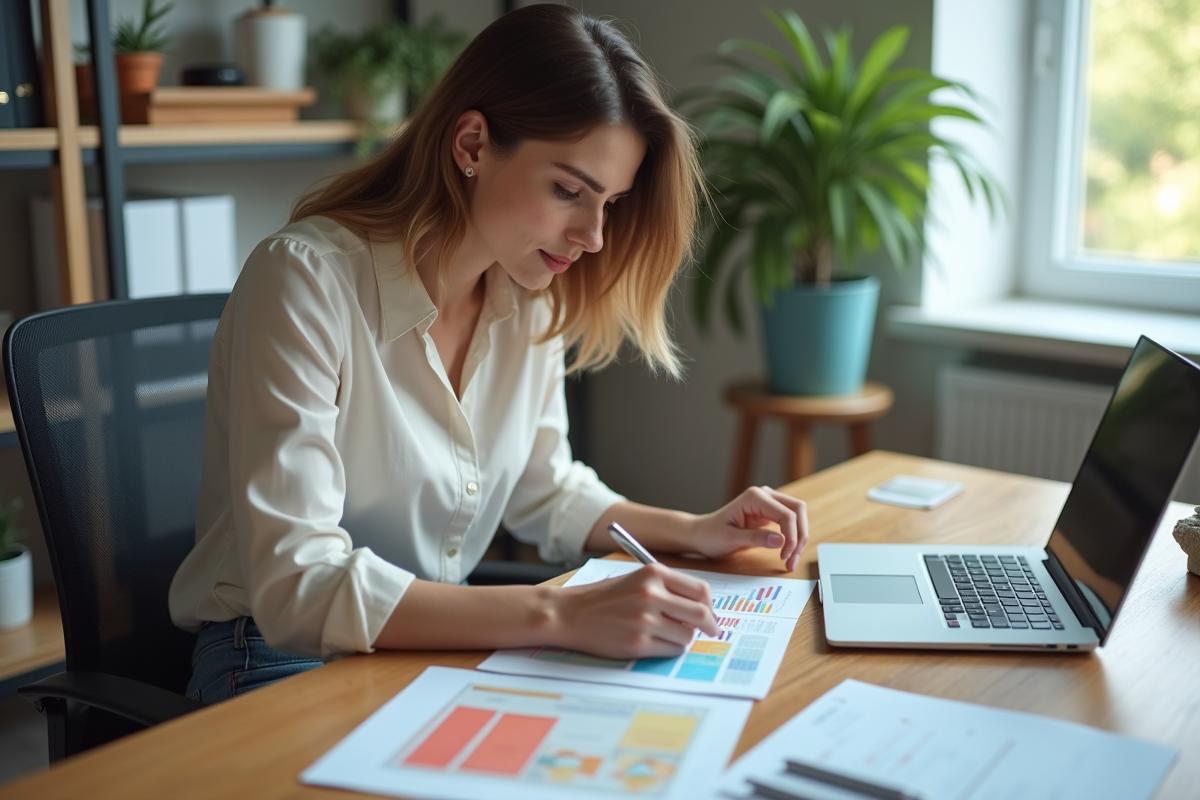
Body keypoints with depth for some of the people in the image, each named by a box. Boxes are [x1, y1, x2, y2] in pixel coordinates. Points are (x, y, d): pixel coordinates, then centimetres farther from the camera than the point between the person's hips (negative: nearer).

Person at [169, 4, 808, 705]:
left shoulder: (532, 299, -2)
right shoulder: (305, 280, -23)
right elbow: (297, 587, -29)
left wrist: (694, 532, -3)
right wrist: (561, 615, -37)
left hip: (445, 638, 6)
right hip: (279, 656, -6)